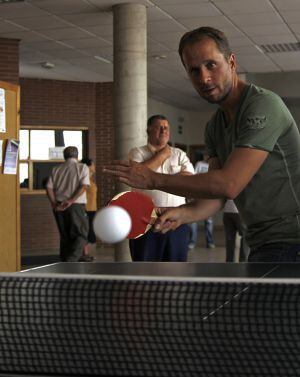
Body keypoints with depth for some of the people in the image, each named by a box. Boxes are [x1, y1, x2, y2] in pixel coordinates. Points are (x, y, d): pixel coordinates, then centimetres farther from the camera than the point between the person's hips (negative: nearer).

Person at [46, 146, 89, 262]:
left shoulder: (56, 169, 13)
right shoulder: (82, 167, 3)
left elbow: (49, 187, 2)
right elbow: (83, 186, -11)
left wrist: (54, 204, -4)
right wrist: (71, 201, -16)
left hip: (59, 206, 4)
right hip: (76, 205, -4)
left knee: (65, 237, 13)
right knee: (81, 235, 2)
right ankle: (70, 261, -18)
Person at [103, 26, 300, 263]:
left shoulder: (263, 105, -19)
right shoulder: (215, 127, 11)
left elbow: (228, 185, -27)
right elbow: (216, 198, 6)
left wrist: (154, 179, -19)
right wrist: (181, 214, -16)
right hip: (262, 244, 9)